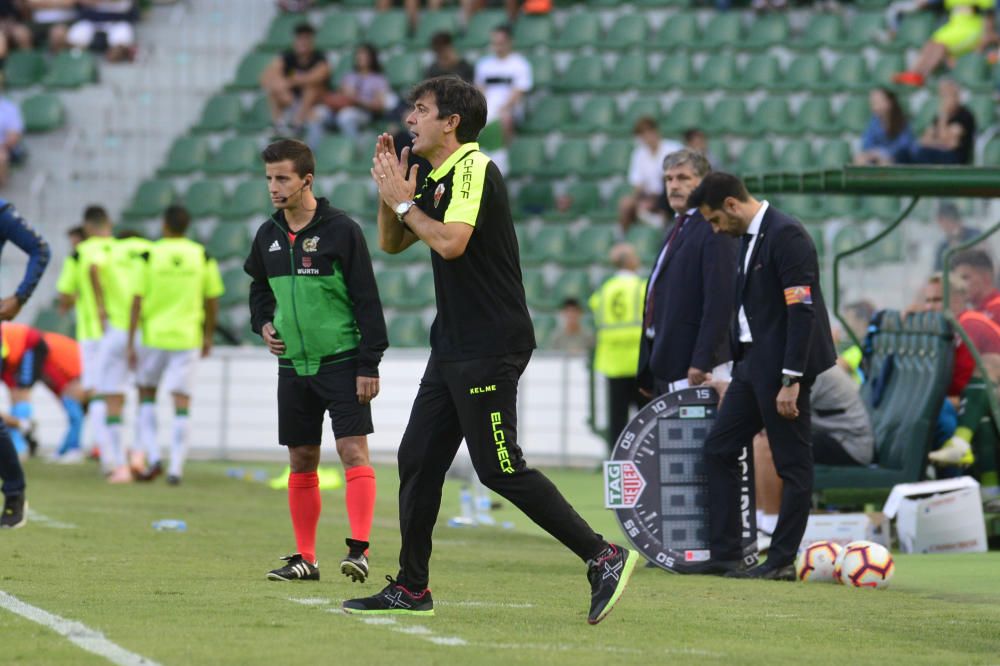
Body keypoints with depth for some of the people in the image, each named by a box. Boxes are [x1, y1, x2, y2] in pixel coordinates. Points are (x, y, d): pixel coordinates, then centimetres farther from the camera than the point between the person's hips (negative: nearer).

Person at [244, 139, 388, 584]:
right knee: (301, 462, 8)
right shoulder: (268, 236, 7)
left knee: (353, 451, -13)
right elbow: (259, 289, 24)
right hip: (293, 365, 5)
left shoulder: (341, 230, -9)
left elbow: (367, 300, -8)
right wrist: (263, 323, 3)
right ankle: (305, 558, 14)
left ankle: (359, 549, -17)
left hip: (342, 361, -5)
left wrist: (369, 364, -12)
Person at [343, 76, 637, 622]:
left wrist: (404, 202, -13)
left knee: (499, 468, -11)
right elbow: (392, 244, 23)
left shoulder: (473, 169, -13)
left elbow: (451, 243, -26)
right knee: (417, 460, 8)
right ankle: (411, 589, 14)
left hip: (490, 347, -10)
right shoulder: (434, 179, 15)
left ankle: (604, 558, -7)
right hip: (452, 347, 10)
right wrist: (389, 190, 8)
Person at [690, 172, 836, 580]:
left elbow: (802, 310, -20)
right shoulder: (749, 238, 14)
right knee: (719, 450, 10)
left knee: (793, 464, -2)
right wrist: (739, 364, 16)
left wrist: (791, 380, -23)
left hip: (781, 366, -10)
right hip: (753, 363, 10)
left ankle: (782, 561, 3)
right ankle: (724, 555, 12)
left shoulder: (785, 235, -15)